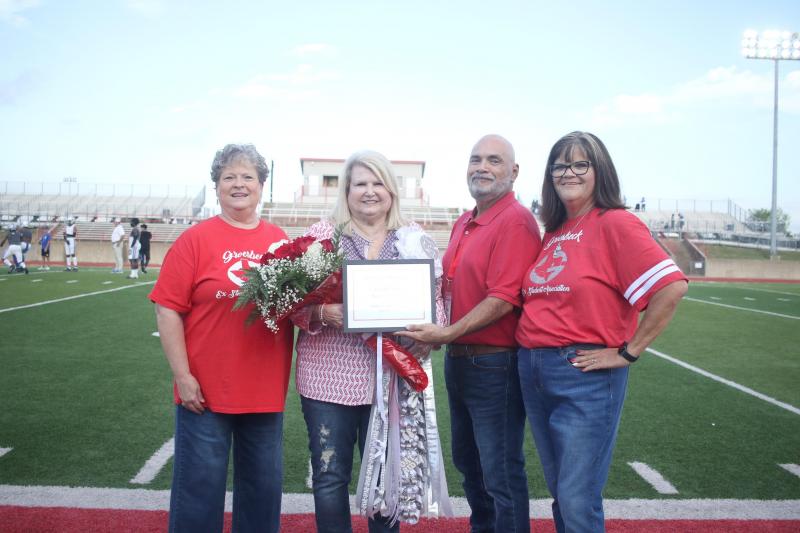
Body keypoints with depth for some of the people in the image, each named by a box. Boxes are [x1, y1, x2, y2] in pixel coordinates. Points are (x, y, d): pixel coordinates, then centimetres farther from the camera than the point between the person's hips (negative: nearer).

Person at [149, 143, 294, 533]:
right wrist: (182, 377, -11)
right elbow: (168, 310, -7)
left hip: (266, 392, 4)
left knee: (264, 486, 16)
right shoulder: (195, 239, -6)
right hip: (206, 391, -3)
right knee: (200, 486, 8)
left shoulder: (280, 240, 5)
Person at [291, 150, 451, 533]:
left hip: (394, 377, 1)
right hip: (330, 376, -1)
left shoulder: (417, 240, 9)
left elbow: (436, 299, 9)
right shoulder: (320, 235, 4)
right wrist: (322, 312, -18)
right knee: (330, 476, 7)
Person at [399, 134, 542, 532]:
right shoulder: (462, 224, 13)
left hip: (495, 365, -9)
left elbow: (504, 299, -23)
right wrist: (434, 329, 5)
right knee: (468, 463, 22)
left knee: (501, 476, 2)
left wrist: (449, 334, -24)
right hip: (458, 361, 10)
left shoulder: (515, 221, -15)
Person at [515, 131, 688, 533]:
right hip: (533, 371, 7)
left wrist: (628, 351, -15)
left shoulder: (614, 223, -10)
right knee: (560, 493, 17)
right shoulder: (553, 232, 13)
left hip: (585, 375, -7)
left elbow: (672, 287, -19)